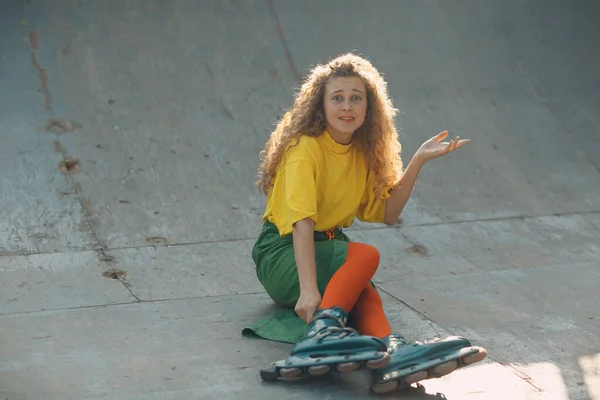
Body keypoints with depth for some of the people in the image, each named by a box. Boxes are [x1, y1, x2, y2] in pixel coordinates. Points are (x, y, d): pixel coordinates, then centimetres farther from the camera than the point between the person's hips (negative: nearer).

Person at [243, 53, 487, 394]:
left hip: (329, 246, 6)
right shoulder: (306, 148, -16)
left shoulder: (363, 153, 7)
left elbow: (387, 213, 11)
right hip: (283, 255, -6)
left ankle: (389, 354, -56)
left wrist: (418, 162, 1)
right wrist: (308, 289, -40)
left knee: (363, 292, -30)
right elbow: (302, 221, -28)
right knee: (366, 255, -33)